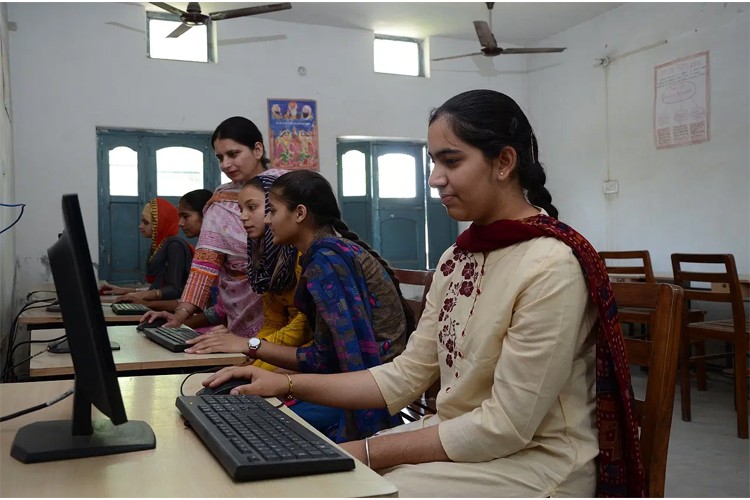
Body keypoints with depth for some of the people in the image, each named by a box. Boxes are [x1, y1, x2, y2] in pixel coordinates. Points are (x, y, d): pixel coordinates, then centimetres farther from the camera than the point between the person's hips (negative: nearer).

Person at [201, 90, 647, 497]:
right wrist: (287, 385, -6)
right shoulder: (456, 259, 5)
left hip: (533, 463, -6)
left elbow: (505, 427, -21)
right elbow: (407, 376, 2)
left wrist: (366, 453, -18)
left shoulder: (552, 267, -21)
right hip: (463, 438, 7)